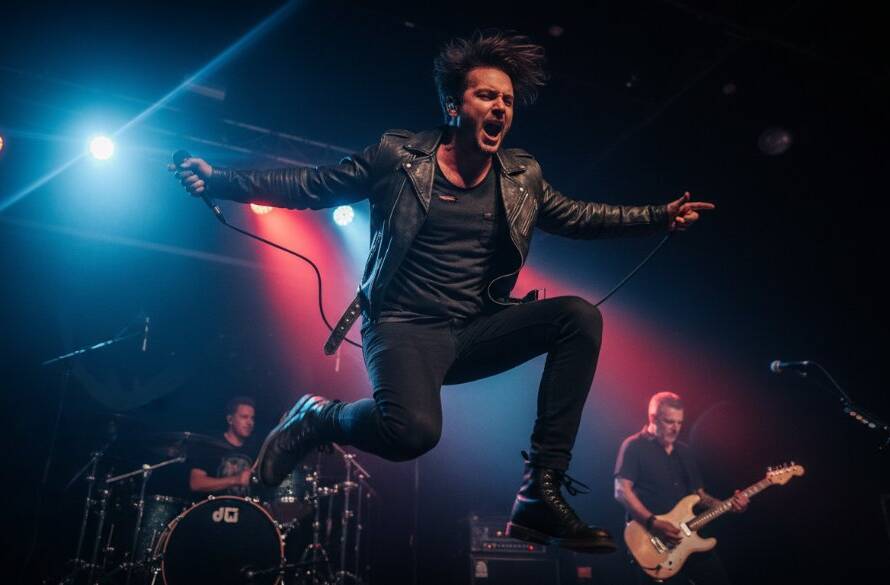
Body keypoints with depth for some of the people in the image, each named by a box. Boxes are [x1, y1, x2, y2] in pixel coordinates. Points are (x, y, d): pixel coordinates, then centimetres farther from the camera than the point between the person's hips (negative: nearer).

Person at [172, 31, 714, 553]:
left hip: (476, 333, 5)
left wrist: (659, 217, 11)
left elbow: (579, 217, 21)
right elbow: (310, 187, 5)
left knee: (581, 316, -15)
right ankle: (317, 417, 2)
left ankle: (542, 492, -13)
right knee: (413, 431, -35)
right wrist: (218, 180, -2)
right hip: (404, 327, -5)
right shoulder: (398, 156, -2)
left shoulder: (523, 177, 10)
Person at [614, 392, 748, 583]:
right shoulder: (634, 447, -7)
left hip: (687, 536, 7)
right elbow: (622, 491, -16)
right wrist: (653, 523, -25)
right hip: (651, 539, -7)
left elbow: (698, 494, 20)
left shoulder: (684, 451, 17)